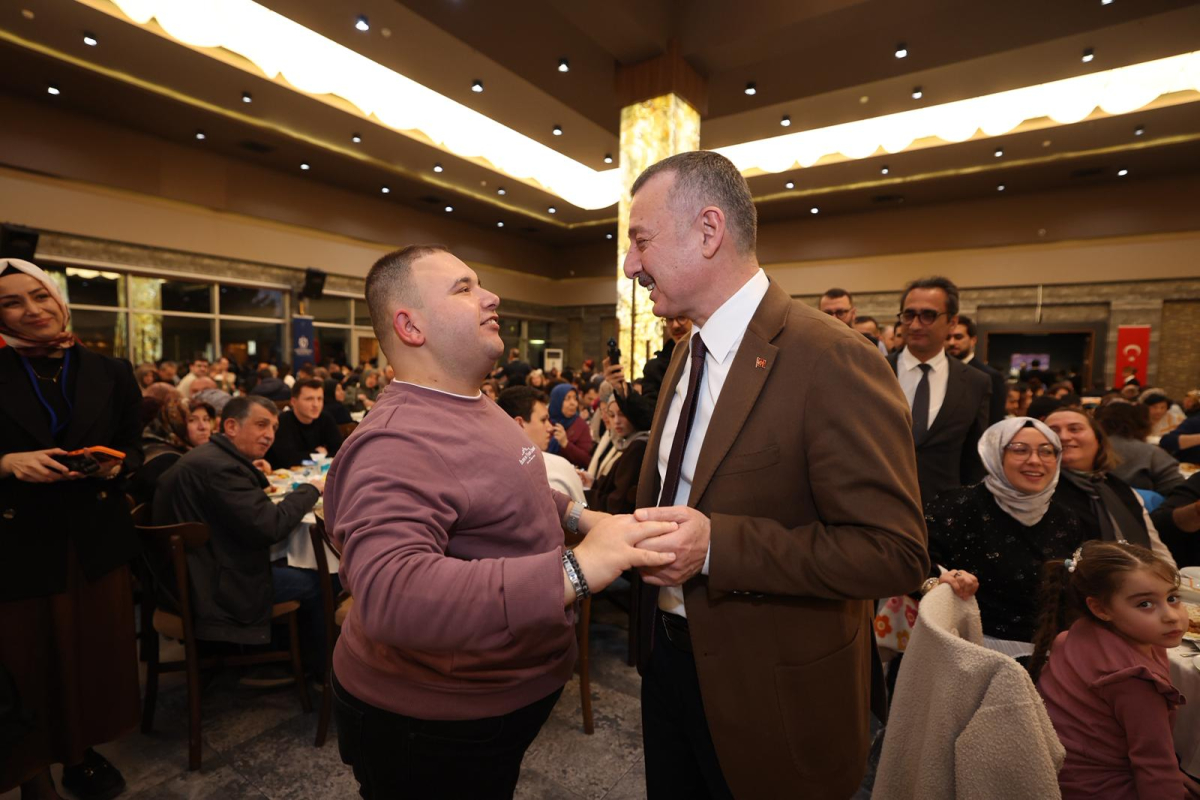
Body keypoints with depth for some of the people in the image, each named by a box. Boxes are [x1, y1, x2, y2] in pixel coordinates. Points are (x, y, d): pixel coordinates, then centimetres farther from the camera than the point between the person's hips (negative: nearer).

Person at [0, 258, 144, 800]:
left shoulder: (110, 373, 3)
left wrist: (116, 465, -12)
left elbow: (133, 450, 7)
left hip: (96, 540, 2)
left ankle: (83, 753, 35)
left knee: (97, 650, 13)